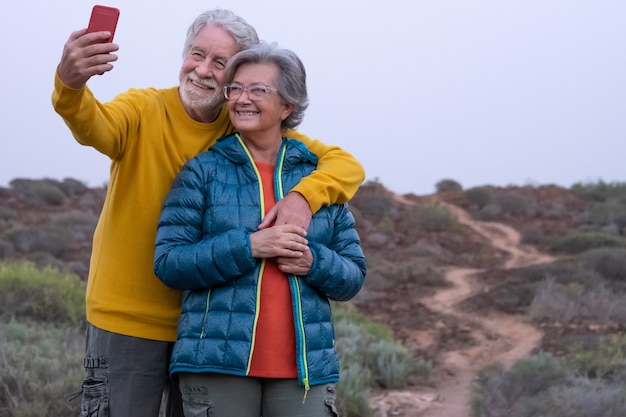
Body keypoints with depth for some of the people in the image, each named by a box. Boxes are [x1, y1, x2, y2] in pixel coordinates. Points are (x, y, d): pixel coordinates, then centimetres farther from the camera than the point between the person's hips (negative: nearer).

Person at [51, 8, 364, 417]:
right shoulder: (144, 110, -8)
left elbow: (346, 166, -5)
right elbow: (93, 125, -31)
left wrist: (304, 194, -27)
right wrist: (71, 84, -54)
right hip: (127, 322, -2)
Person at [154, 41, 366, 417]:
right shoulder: (203, 171, 4)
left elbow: (353, 277, 11)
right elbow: (168, 262, -5)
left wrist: (313, 262, -11)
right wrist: (249, 246, -15)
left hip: (305, 368, 2)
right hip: (218, 365, -2)